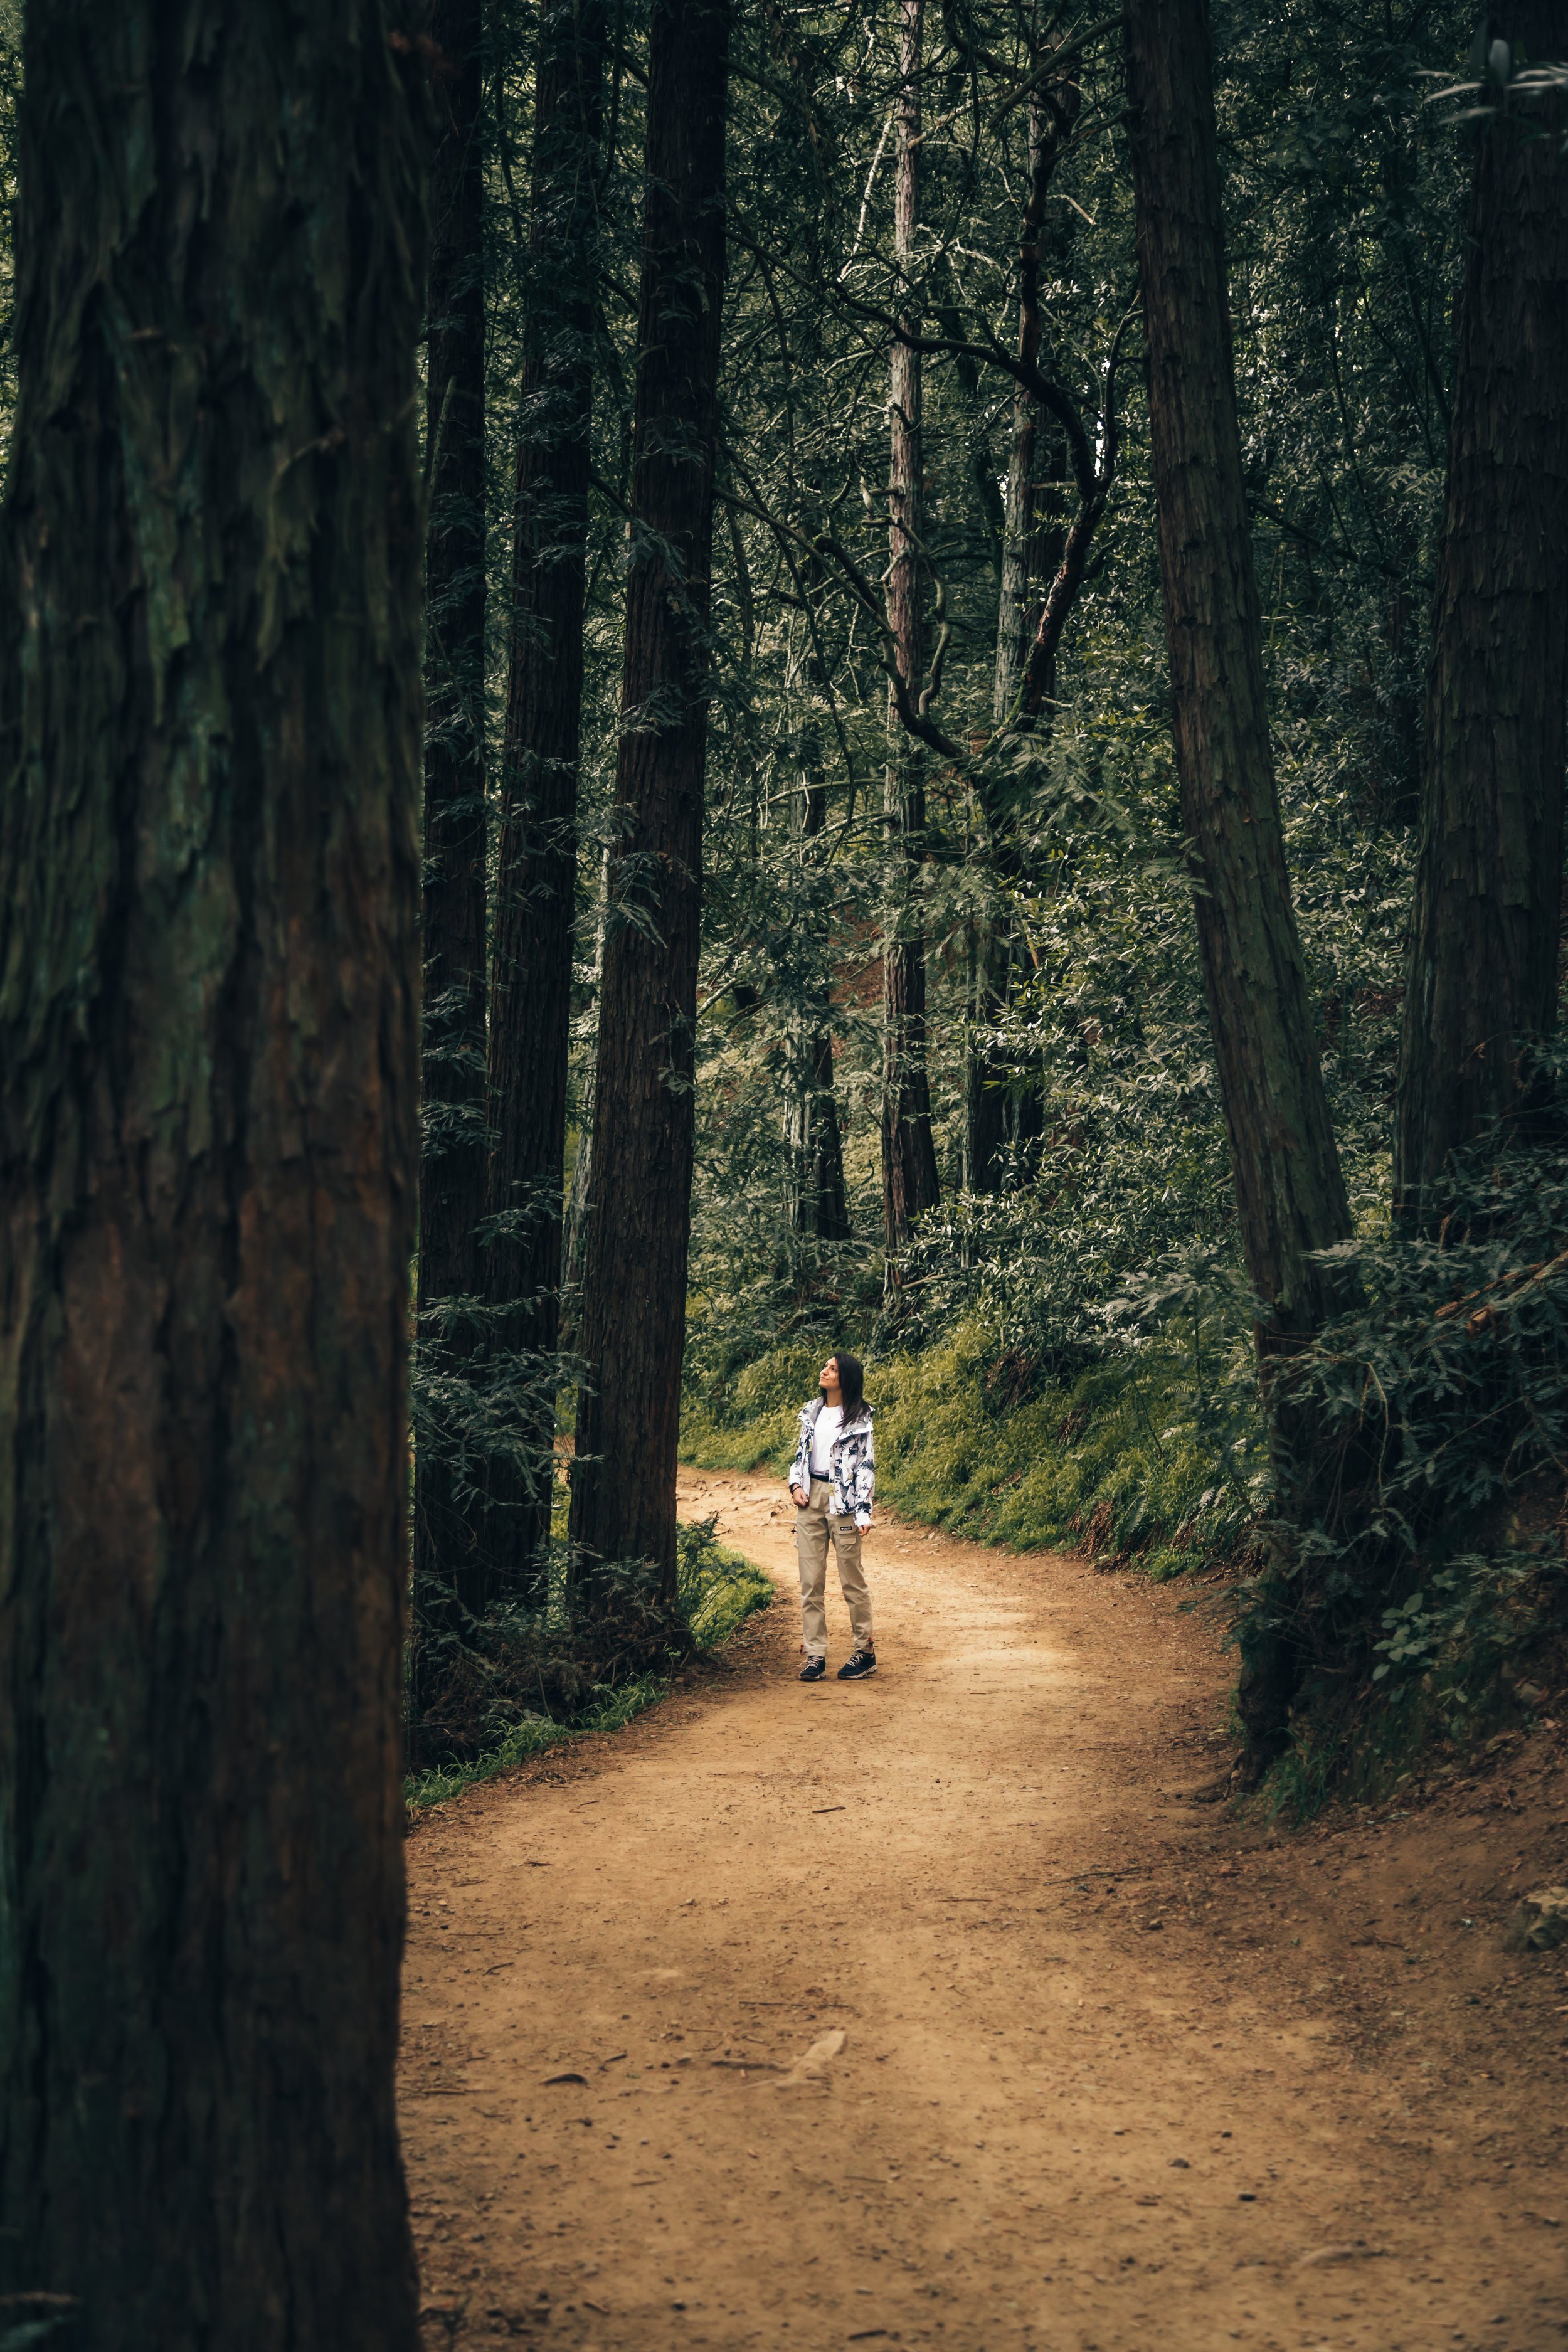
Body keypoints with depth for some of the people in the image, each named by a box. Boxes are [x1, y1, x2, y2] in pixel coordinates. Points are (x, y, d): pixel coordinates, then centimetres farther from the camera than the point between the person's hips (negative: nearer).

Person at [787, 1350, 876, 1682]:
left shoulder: (859, 1417, -4)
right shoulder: (811, 1411, 12)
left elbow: (867, 1465, -6)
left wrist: (863, 1511, -12)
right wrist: (795, 1484, 2)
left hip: (843, 1501, -5)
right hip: (810, 1499, 5)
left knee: (852, 1579, 1)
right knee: (811, 1581, 2)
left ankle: (865, 1651, 11)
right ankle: (815, 1655, 4)